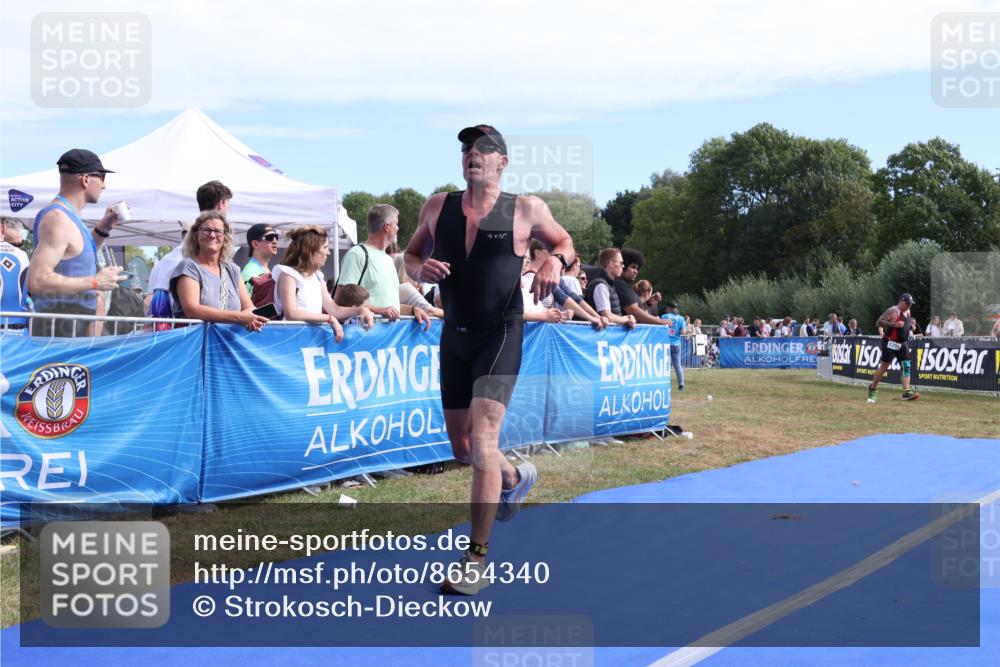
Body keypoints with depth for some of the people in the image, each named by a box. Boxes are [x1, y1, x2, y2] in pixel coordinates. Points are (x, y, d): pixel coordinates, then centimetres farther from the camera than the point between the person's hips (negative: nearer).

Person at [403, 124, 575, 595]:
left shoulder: (525, 209, -4)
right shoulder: (438, 206, 4)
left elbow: (564, 242, 10)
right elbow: (411, 256, 14)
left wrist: (554, 262, -13)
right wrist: (420, 269, -10)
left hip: (501, 335, -5)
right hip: (454, 335, 5)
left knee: (482, 440, -17)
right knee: (461, 446, 15)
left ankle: (476, 558, -8)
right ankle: (515, 478, 49)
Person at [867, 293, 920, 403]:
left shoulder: (908, 312, 12)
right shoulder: (893, 311, -13)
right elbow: (879, 321, -19)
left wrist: (911, 326, 11)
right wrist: (894, 324, -28)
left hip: (902, 343, 8)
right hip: (890, 343, -8)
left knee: (906, 366, -4)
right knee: (884, 366, -2)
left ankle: (906, 392, -9)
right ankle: (872, 388, 12)